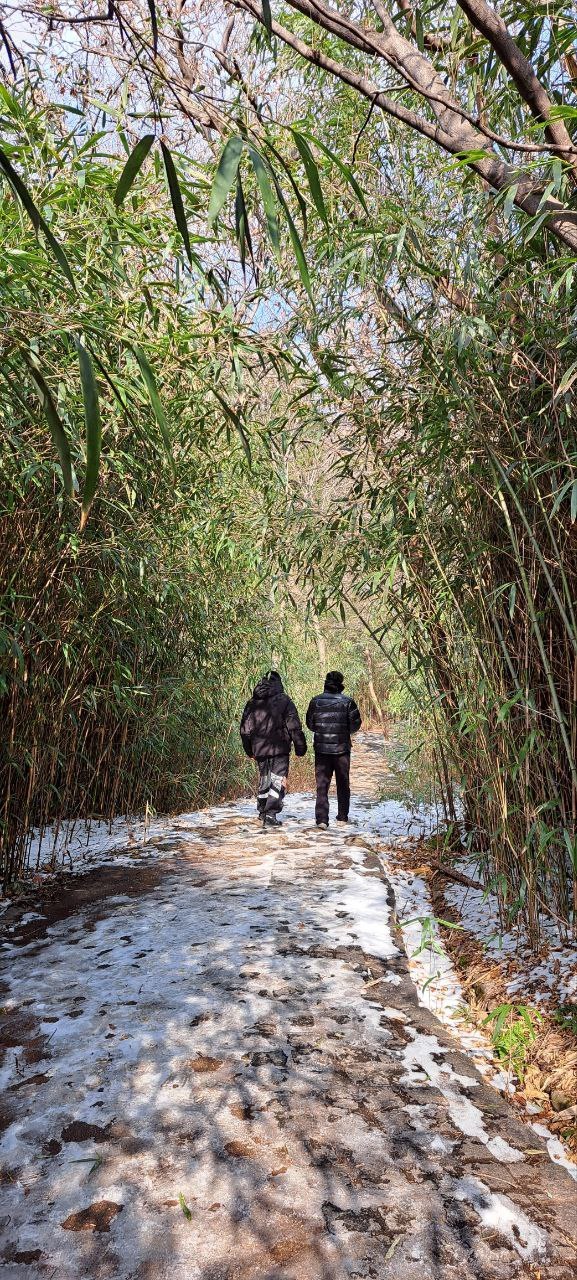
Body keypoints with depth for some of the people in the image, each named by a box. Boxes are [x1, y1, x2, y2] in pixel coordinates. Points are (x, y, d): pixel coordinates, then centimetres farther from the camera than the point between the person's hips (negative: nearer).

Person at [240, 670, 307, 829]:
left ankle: (262, 812, 32)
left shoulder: (252, 703, 8)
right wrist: (300, 748, -1)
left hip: (259, 749, 5)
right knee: (278, 781, 0)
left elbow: (245, 730, 11)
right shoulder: (284, 701, -5)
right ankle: (270, 815, -7)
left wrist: (250, 751, 20)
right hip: (279, 749, -5)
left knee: (264, 780, 19)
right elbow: (294, 727, -8)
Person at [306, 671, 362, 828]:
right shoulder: (347, 702, -7)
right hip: (342, 749, -1)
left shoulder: (315, 701, -1)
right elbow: (355, 725, -5)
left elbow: (310, 724, 6)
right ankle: (342, 817, 23)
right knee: (343, 784, 14)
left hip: (321, 748, 1)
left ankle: (321, 819, -9)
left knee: (322, 784, 2)